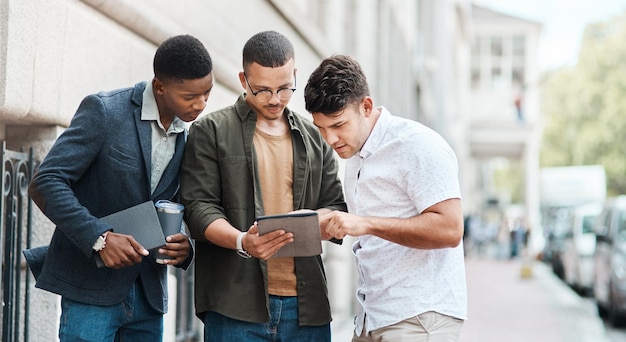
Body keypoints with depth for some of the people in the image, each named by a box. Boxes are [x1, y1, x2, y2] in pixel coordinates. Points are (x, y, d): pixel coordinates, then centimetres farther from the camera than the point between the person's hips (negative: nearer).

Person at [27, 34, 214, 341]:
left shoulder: (187, 137, 8)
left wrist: (183, 245, -5)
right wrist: (99, 237, -26)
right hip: (91, 290, -6)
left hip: (148, 293, 6)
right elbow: (44, 182, -14)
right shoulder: (103, 111, -10)